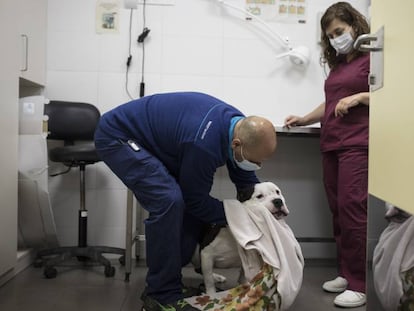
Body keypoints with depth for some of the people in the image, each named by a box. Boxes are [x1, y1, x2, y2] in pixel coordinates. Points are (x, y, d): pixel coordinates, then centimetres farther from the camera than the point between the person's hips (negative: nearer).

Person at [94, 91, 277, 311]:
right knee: (168, 200, -27)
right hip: (117, 136, -9)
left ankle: (165, 279, 15)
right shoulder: (204, 143, -36)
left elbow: (248, 184, 5)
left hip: (149, 139, 9)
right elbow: (196, 200, -19)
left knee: (185, 200, 2)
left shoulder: (241, 127, -9)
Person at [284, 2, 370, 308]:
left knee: (352, 209, -11)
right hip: (331, 145, 8)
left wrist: (359, 97, -16)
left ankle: (360, 285, -3)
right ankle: (346, 273, 17)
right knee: (338, 211, 7)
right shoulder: (338, 65, 22)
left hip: (359, 145, -7)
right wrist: (303, 120, 14)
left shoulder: (372, 57, -1)